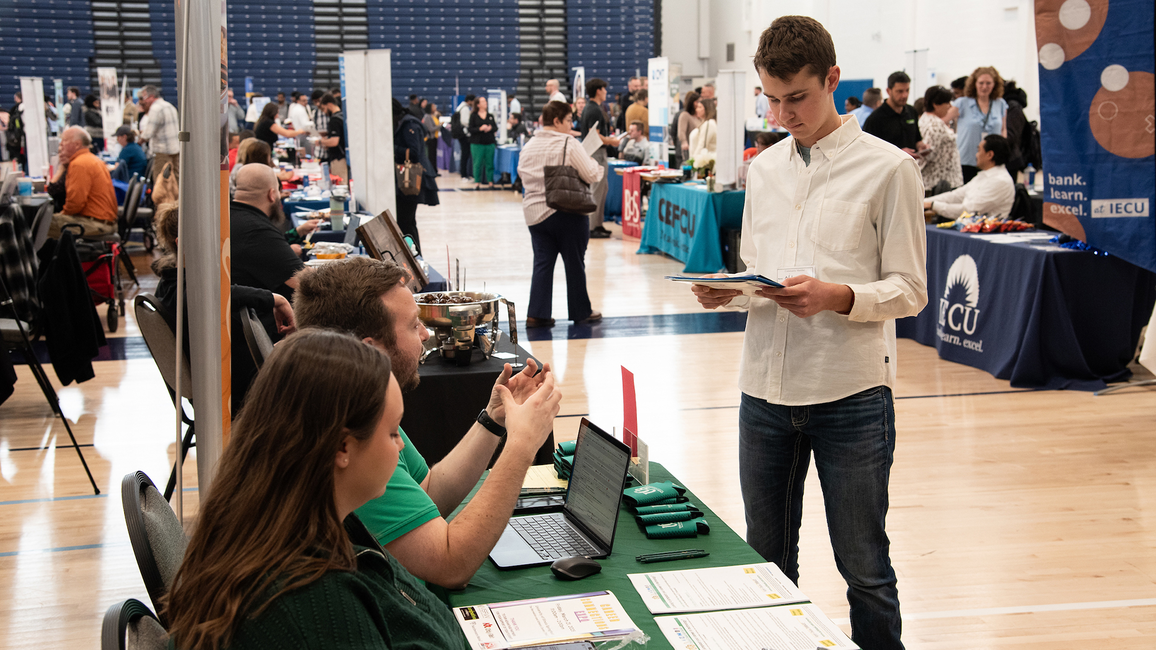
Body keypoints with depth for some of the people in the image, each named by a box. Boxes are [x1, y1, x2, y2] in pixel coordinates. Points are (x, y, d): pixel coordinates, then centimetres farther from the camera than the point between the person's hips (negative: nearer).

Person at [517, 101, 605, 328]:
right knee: (575, 263, 7)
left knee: (542, 263, 7)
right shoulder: (569, 144, -12)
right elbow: (591, 175, -14)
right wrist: (597, 163, 7)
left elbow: (522, 174, 14)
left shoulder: (529, 146, 6)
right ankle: (580, 311, 17)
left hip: (535, 213, 5)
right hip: (567, 215, -5)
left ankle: (536, 313, 0)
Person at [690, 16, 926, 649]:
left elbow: (909, 289, -4)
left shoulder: (887, 168, -4)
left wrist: (839, 297, -22)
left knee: (863, 568, 5)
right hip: (765, 387, 5)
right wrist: (726, 292, -5)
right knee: (766, 561, 14)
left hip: (851, 391, -5)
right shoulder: (764, 169, 12)